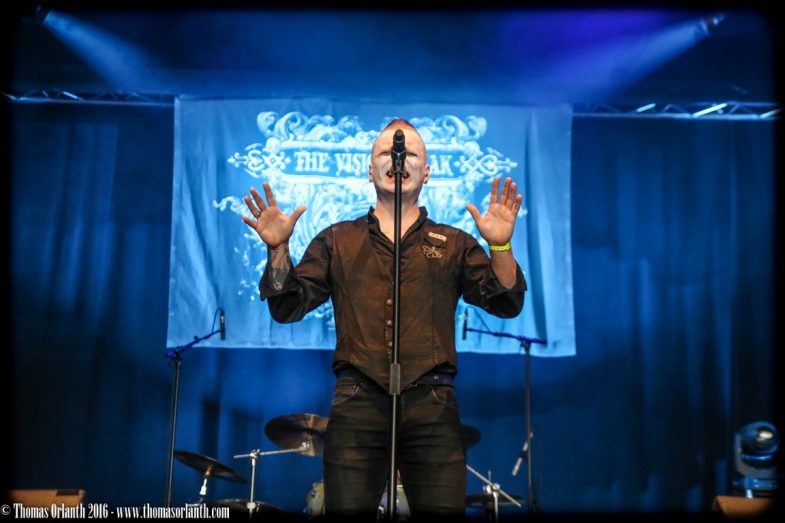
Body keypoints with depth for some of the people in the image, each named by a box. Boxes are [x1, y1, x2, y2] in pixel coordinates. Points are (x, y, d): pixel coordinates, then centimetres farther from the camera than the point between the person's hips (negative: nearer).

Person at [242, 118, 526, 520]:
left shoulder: (454, 245, 16)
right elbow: (287, 307, 10)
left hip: (431, 404, 0)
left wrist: (500, 246, -11)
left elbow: (506, 304, 6)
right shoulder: (337, 241, 16)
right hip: (357, 402, 0)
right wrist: (278, 248, -6)